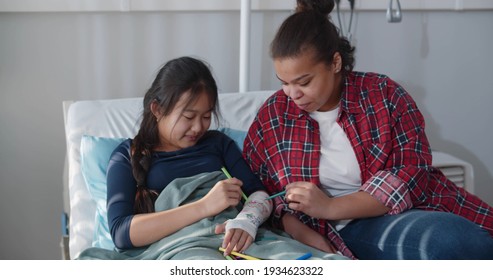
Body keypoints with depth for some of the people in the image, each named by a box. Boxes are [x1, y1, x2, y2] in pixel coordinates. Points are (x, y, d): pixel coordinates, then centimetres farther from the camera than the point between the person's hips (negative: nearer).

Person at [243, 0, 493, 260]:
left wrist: (330, 207, -17)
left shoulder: (384, 94, -1)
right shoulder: (272, 115, 4)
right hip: (348, 230, -2)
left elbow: (412, 174, -8)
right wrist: (305, 237, -10)